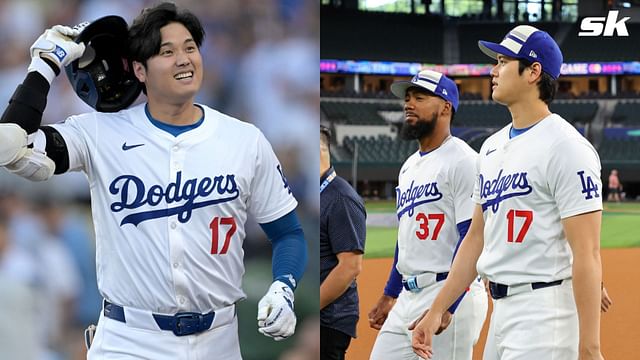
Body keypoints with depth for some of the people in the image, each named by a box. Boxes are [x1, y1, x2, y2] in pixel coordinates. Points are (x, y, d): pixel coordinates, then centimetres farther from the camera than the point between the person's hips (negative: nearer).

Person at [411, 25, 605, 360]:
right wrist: (437, 310, 16)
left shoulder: (566, 148, -13)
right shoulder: (492, 147, 15)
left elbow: (587, 254, -18)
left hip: (547, 315, -9)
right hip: (501, 310, 9)